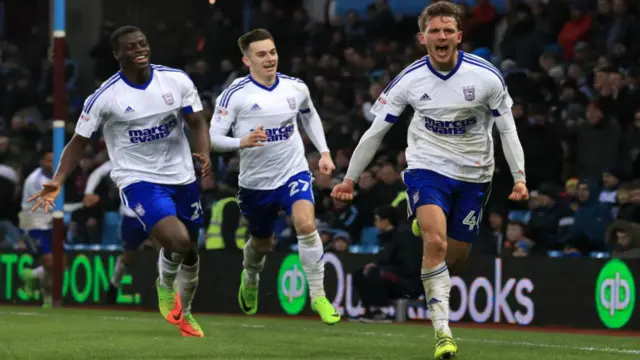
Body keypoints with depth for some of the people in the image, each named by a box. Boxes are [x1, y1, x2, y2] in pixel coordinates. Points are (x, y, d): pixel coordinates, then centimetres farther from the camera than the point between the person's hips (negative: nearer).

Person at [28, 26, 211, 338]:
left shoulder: (177, 81, -6)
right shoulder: (104, 97, -13)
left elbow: (197, 123, 3)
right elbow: (79, 141, -5)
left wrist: (204, 154, -18)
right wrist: (57, 181, -18)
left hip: (181, 176, 5)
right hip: (138, 180, -4)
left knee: (190, 251, 17)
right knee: (177, 240, -26)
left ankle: (184, 312, 45)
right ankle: (165, 285, 8)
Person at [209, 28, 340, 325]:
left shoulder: (295, 88, -2)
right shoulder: (235, 95, -13)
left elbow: (310, 116, 20)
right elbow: (214, 137, -15)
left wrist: (324, 152, 11)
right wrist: (243, 142, -33)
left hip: (293, 172, 1)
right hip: (255, 181, -1)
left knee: (306, 225, -25)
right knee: (262, 244, 17)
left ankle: (318, 295, -14)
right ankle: (250, 279, 53)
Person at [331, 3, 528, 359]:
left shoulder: (487, 76, -13)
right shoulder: (409, 80, -11)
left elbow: (507, 128, -2)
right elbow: (375, 132, -1)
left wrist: (520, 177, -10)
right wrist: (350, 178, 3)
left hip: (473, 174, 2)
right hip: (426, 167, -2)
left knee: (456, 256, 9)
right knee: (435, 242, -23)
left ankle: (423, 226, 46)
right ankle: (442, 331, -19)